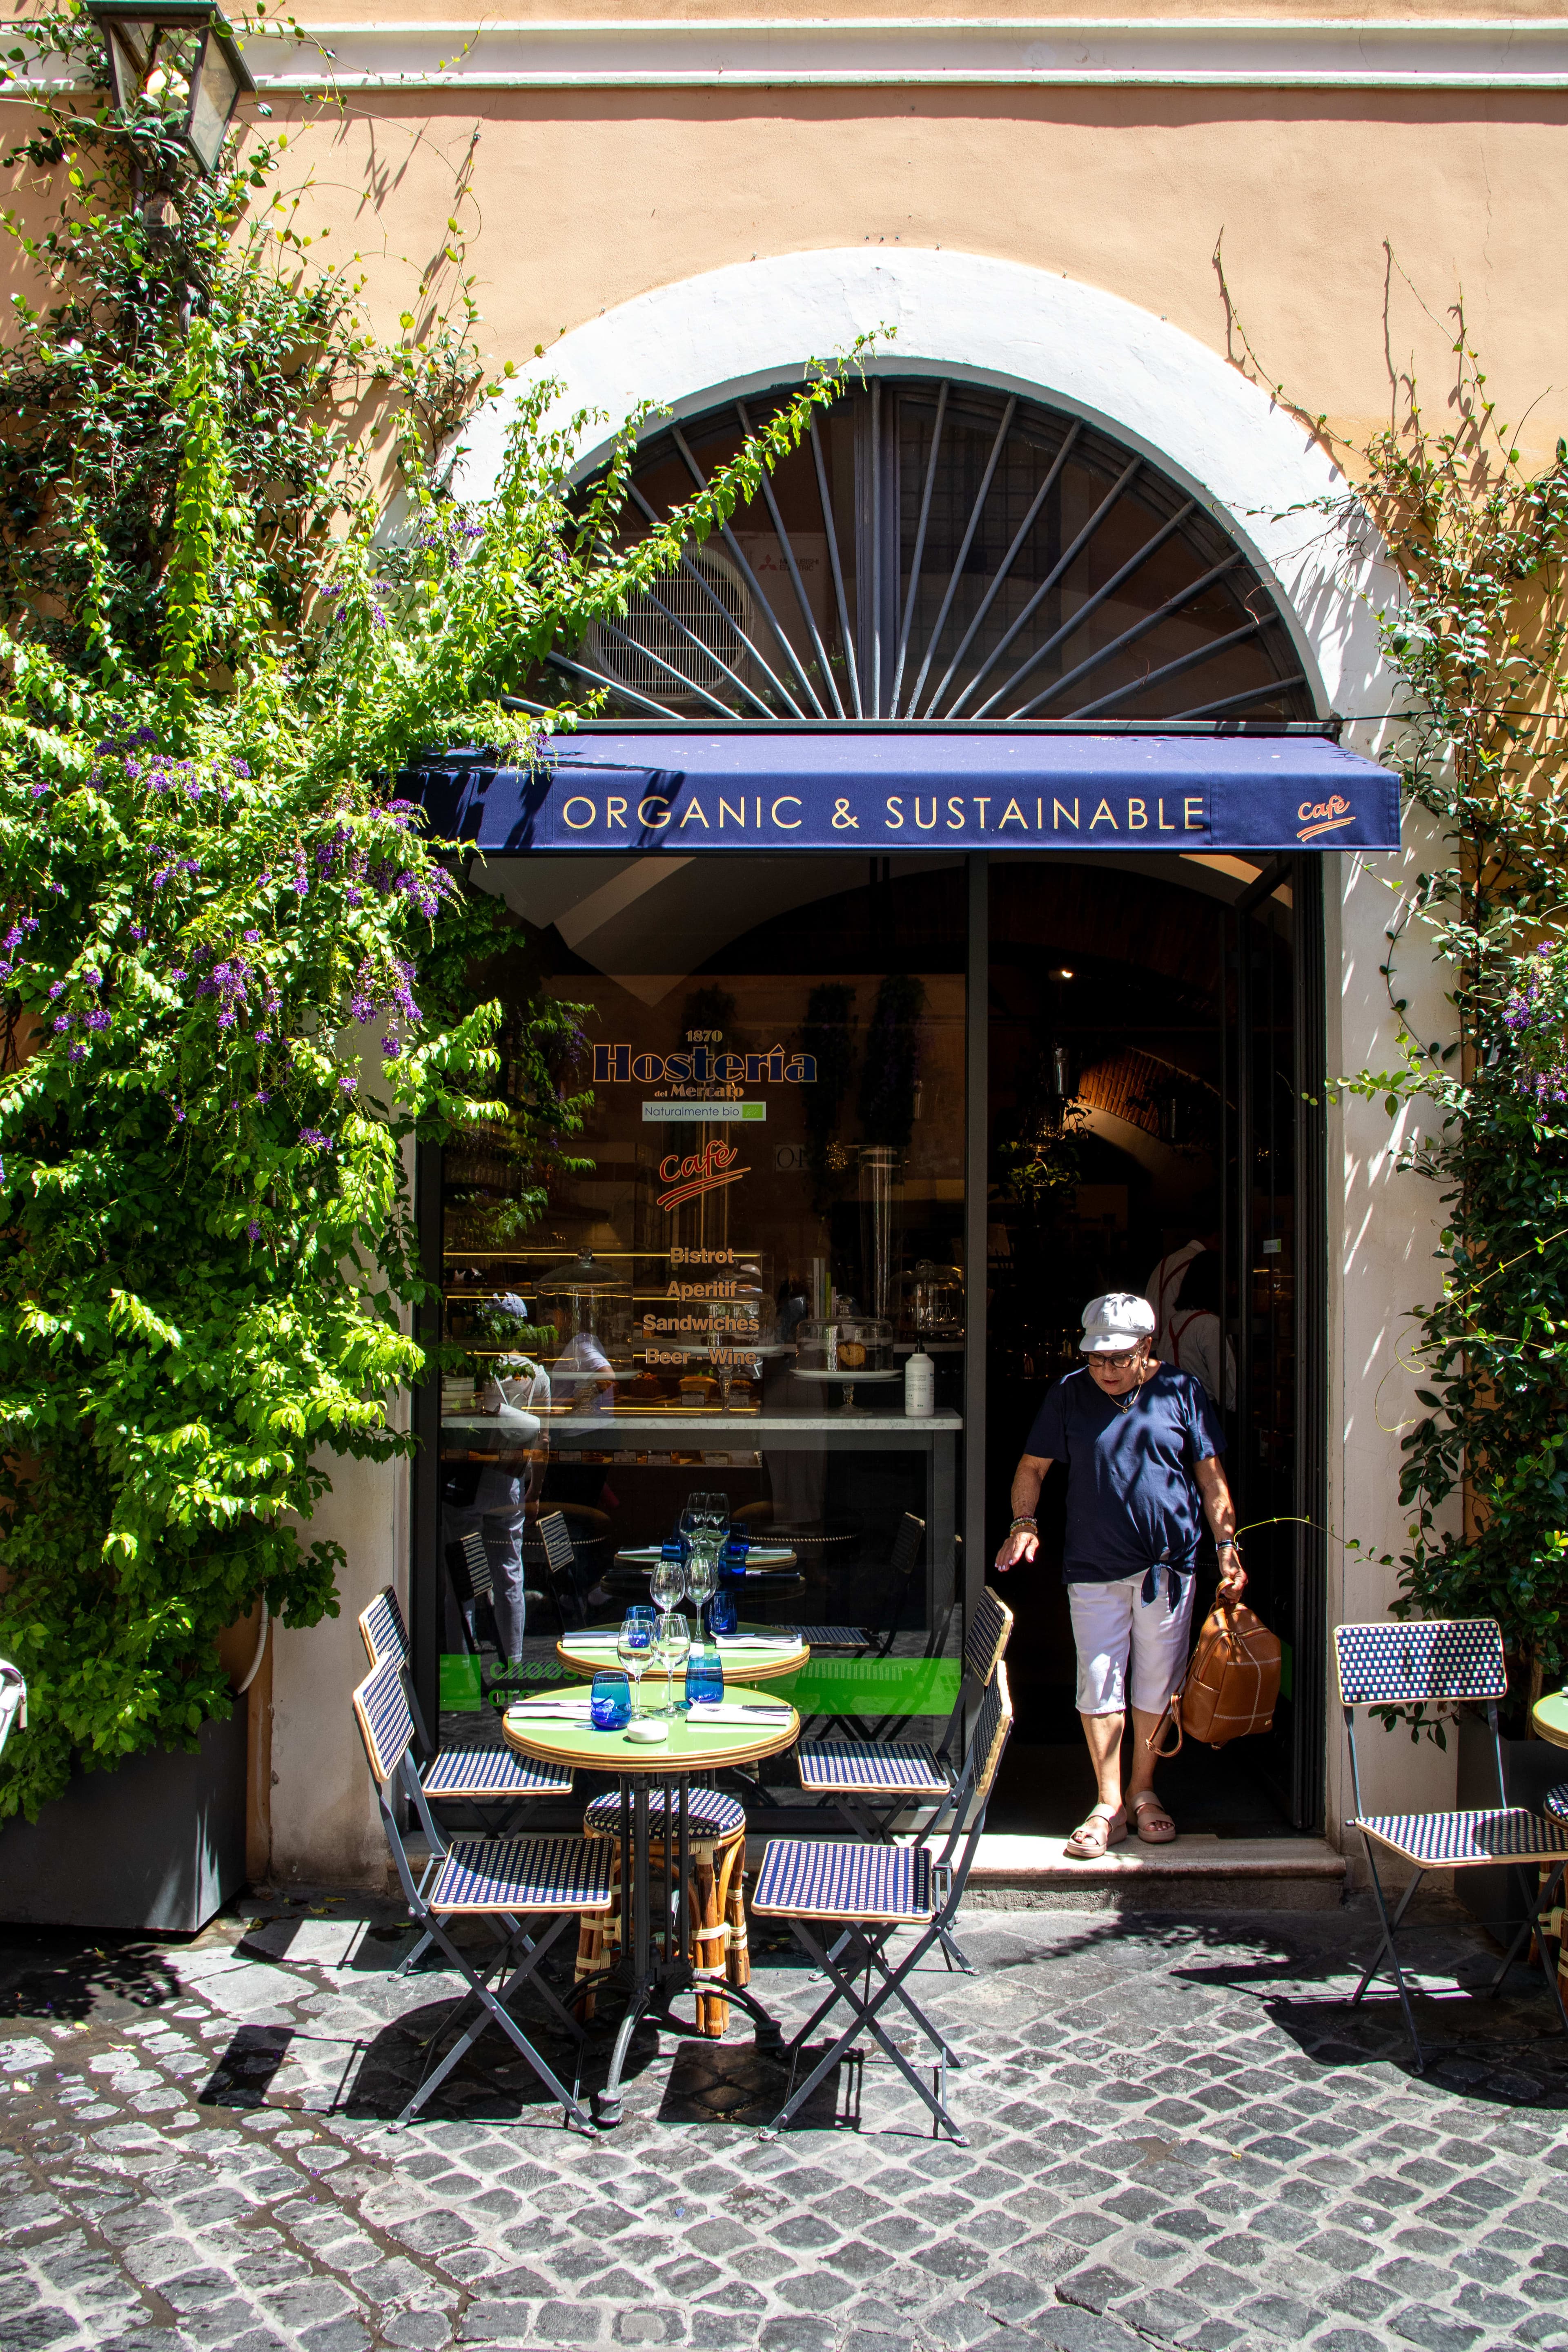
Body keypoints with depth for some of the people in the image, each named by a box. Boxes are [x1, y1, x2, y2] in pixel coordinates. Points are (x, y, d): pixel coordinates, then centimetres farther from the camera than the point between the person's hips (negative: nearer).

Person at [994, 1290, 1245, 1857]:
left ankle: (1142, 1791, 25)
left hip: (1169, 1563, 0)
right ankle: (1110, 1804, 11)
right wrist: (1024, 1523, -10)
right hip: (1093, 1567, 0)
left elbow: (1211, 1475, 6)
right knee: (1099, 1683, 0)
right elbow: (1033, 1466, 6)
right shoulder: (1069, 1394, 1)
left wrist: (1227, 1545, 0)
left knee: (1157, 1682, 9)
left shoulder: (1181, 1391, 1)